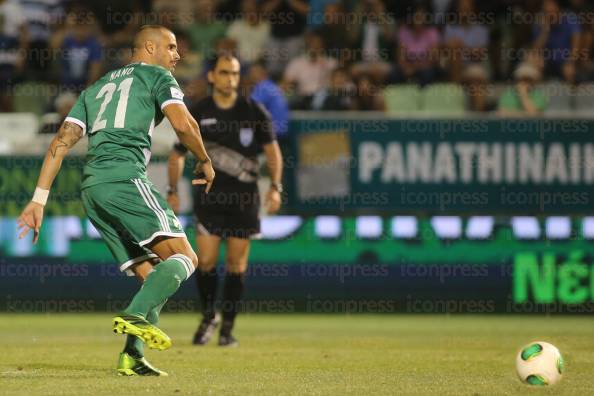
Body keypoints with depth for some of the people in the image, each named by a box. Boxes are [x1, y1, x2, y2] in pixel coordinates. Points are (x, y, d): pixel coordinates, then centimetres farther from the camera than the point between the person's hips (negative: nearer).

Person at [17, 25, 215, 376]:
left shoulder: (97, 87, 30)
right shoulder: (156, 76, 11)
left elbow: (62, 141, 21)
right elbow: (183, 124, -5)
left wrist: (39, 199, 16)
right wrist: (205, 161, 13)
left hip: (92, 188, 7)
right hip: (125, 176, -7)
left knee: (153, 276, 9)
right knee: (184, 258, -11)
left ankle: (132, 357, -5)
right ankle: (135, 316, -31)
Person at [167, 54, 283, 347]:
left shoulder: (254, 112, 1)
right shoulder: (197, 114, 2)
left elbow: (272, 149, 5)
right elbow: (178, 154, 12)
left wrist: (275, 187, -7)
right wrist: (173, 190, 3)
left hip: (245, 196, 0)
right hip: (209, 195, 0)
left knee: (237, 264, 0)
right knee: (206, 261, -9)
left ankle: (227, 327, 11)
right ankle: (209, 316, 14)